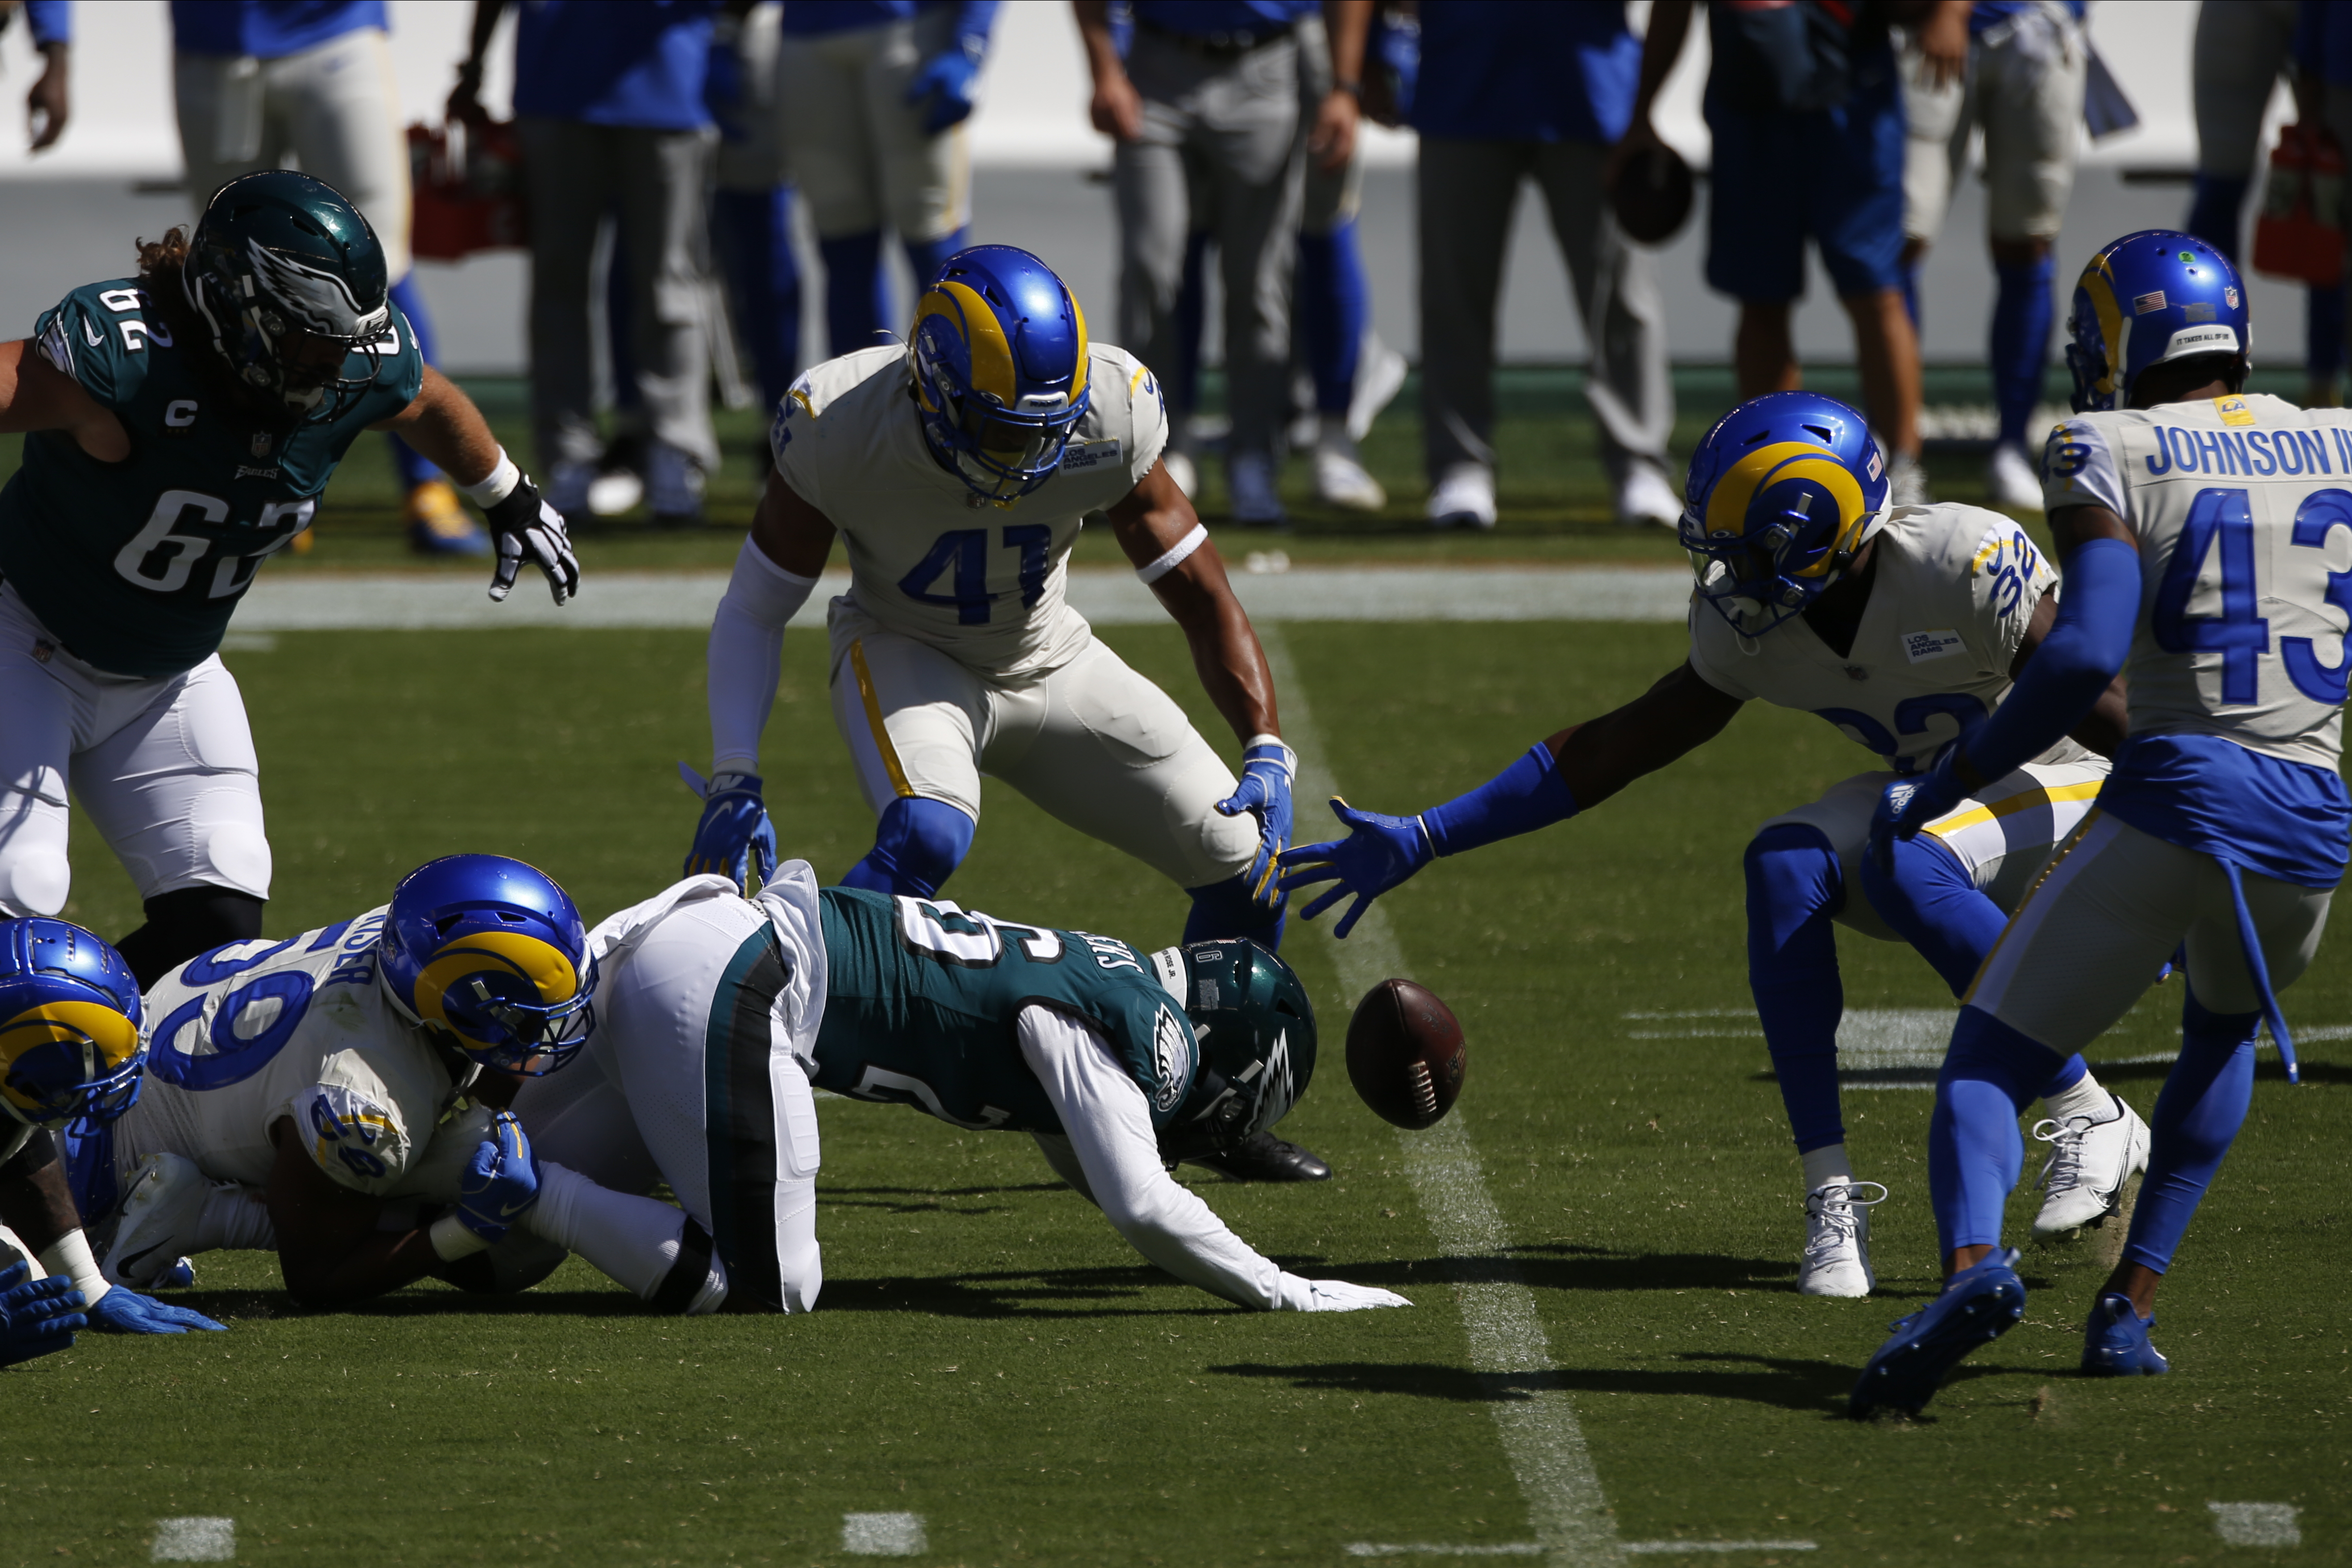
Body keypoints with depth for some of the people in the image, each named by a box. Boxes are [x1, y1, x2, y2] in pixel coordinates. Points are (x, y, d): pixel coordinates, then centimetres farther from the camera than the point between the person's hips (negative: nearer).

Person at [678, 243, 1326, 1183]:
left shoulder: (1107, 422, -27)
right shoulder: (840, 429, -31)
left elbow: (1201, 594, -14)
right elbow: (752, 612, -18)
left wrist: (1265, 752, -25)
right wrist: (733, 782, -28)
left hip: (1049, 664, 4)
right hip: (904, 655, -3)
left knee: (1249, 866, -1)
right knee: (928, 837, -36)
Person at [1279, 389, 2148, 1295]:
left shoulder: (1965, 567, -29)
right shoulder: (1750, 629, -9)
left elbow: (2107, 712, -25)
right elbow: (1616, 751, -1)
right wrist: (1420, 844, -3)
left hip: (2077, 790, -6)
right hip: (1935, 801, 6)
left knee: (1905, 870, -33)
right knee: (1784, 864, -23)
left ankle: (2092, 1122, -18)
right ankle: (1831, 1200, -23)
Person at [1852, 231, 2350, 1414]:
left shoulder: (2111, 456, 0)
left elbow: (2087, 652, -12)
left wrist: (1948, 784, -3)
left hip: (2173, 795, -4)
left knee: (1988, 1063, 5)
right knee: (2224, 1026, 35)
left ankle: (1973, 1262, -27)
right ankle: (2132, 1304, 24)